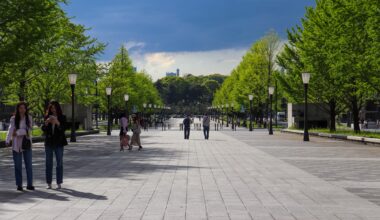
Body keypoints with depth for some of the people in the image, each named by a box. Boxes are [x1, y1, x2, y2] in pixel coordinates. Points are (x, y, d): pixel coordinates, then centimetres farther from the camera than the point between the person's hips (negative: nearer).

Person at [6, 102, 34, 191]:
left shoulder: (29, 118, 2)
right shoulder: (14, 119, -2)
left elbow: (28, 129, -9)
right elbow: (11, 129, -16)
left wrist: (17, 132, -19)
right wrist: (7, 140, -30)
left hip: (27, 144, 1)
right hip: (16, 144, -1)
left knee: (29, 164, 4)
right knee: (18, 165, 4)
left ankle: (29, 184, 12)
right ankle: (19, 185, 10)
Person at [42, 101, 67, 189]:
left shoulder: (62, 117, 0)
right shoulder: (47, 117, 7)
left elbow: (63, 128, -10)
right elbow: (43, 129, 1)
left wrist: (57, 123, -26)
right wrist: (46, 123, -18)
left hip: (58, 143, -2)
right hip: (49, 142, 2)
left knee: (59, 163, -2)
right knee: (48, 163, 3)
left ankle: (59, 183, 3)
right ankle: (49, 183, 8)